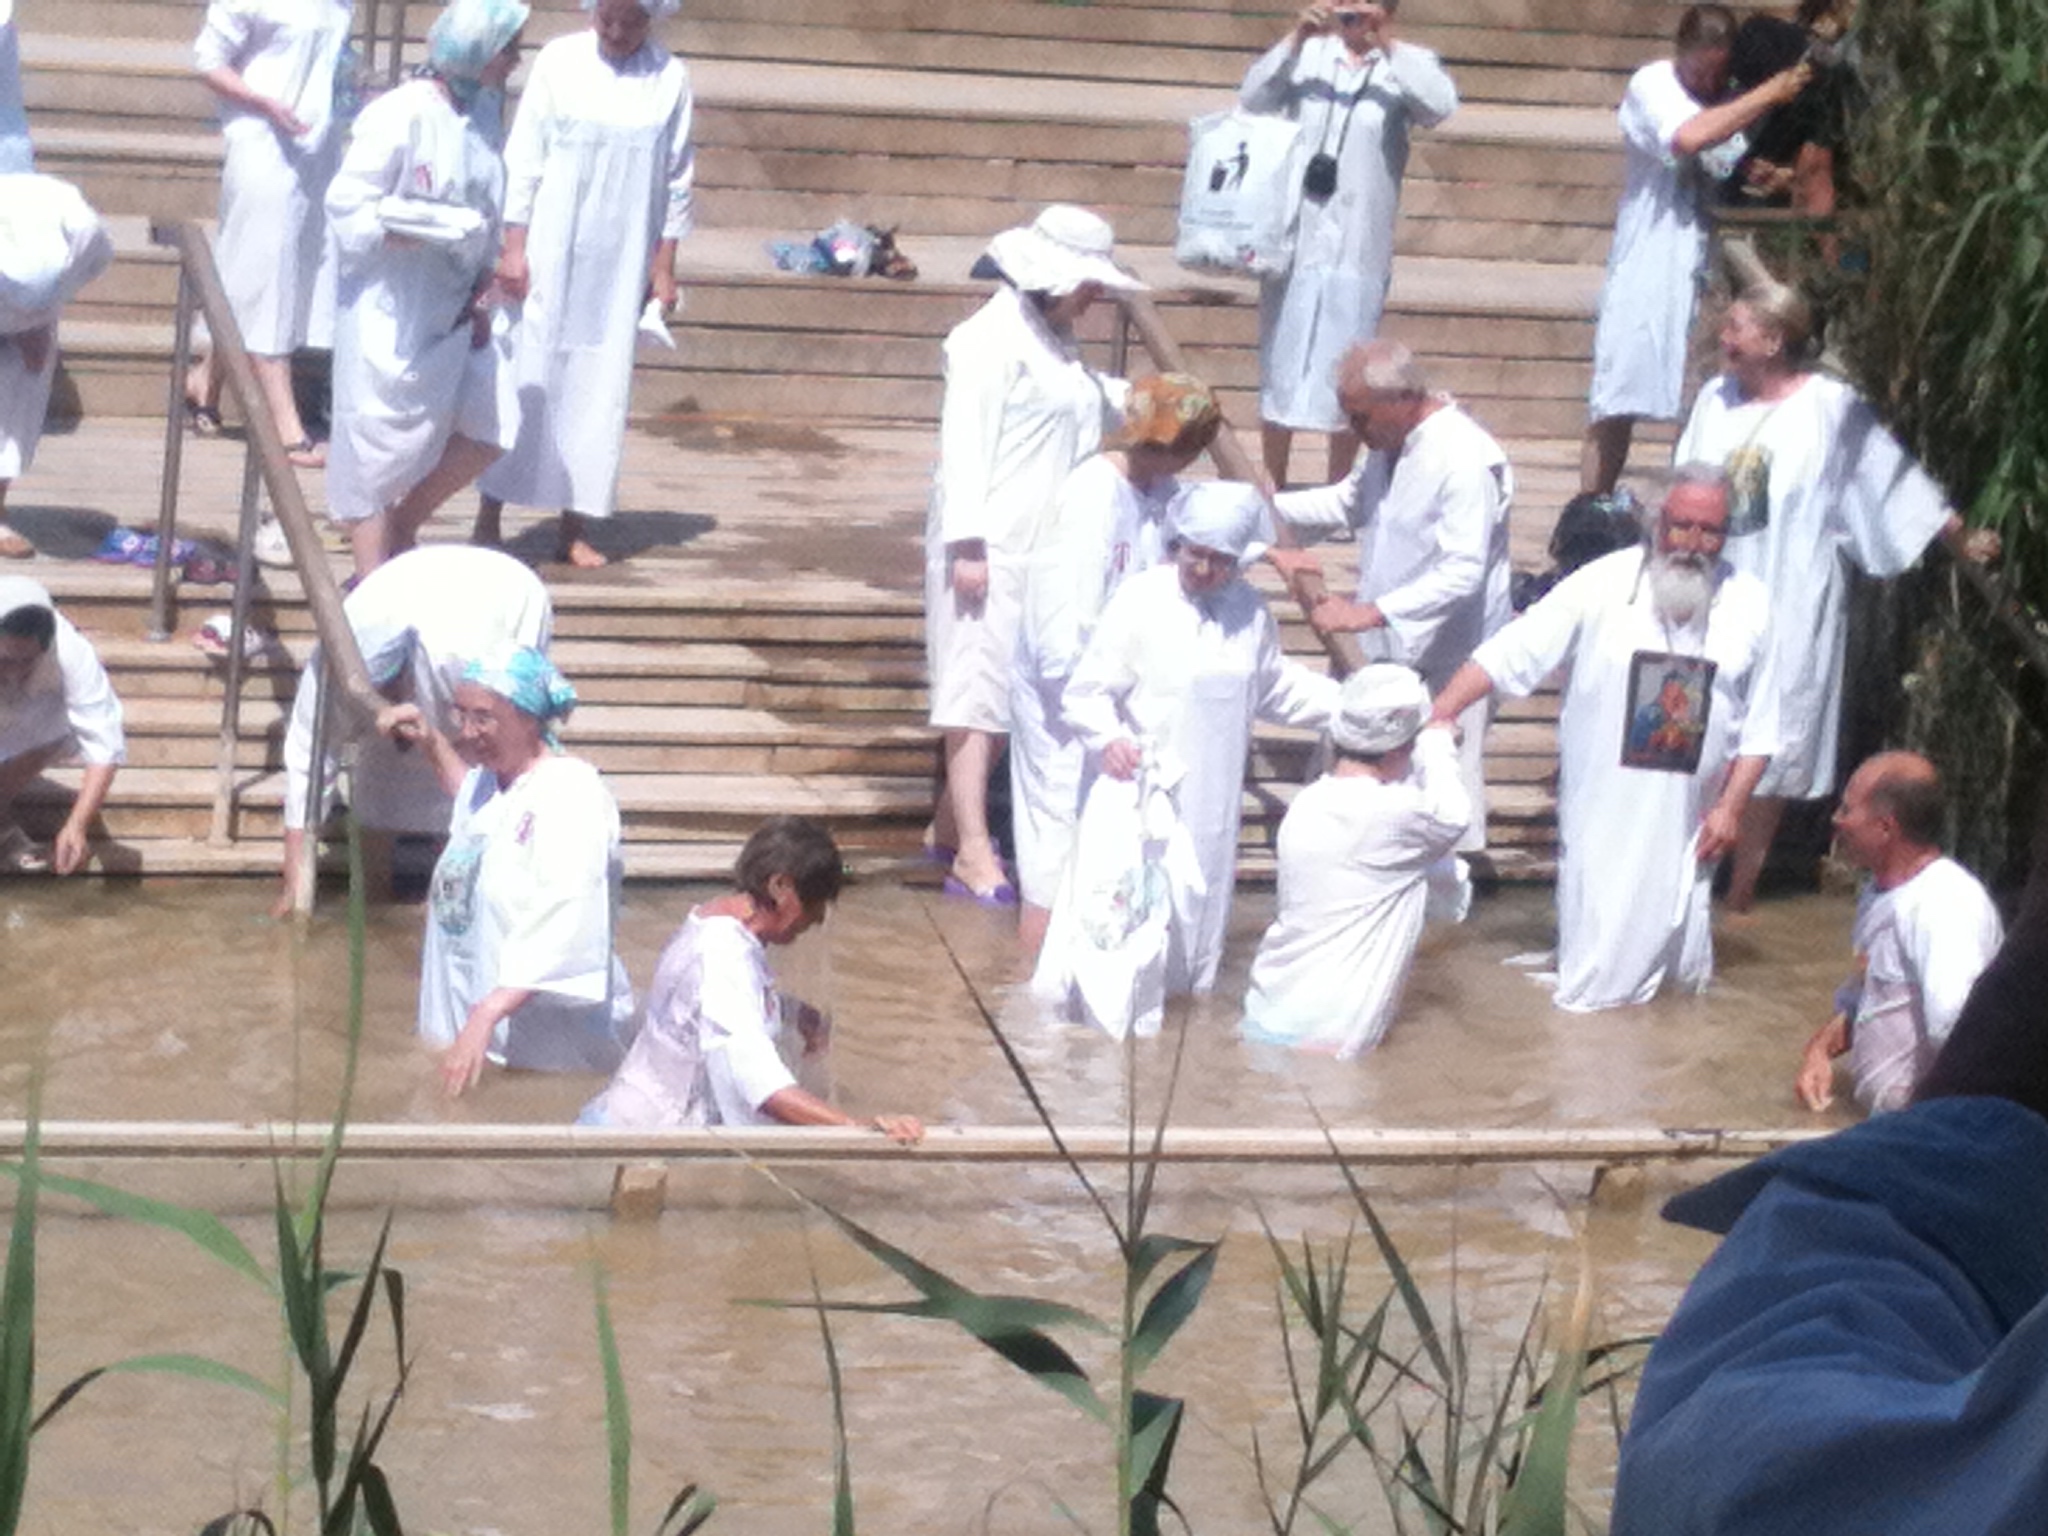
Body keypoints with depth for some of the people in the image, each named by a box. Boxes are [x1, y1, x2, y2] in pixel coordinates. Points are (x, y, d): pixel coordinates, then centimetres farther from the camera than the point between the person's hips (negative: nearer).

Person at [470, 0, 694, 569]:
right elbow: (523, 160, -3)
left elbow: (677, 180, 5)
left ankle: (576, 525, 9)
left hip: (621, 262, 1)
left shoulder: (670, 78, -1)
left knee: (600, 387, 3)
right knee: (525, 380, 0)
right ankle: (490, 517, 6)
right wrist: (514, 246, -7)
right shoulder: (558, 62, -5)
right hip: (549, 252, -1)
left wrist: (664, 265, 4)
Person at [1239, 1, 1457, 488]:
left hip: (1358, 246, -1)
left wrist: (1386, 45, -19)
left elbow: (1441, 105, -16)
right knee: (1281, 362, 7)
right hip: (1295, 237, 2)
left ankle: (1337, 489, 12)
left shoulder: (1405, 66, 2)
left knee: (1345, 373, 1)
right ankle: (1271, 486, 17)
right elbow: (1253, 98, -4)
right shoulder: (1308, 55, 6)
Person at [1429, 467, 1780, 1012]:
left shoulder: (1748, 604, 1)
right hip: (1601, 818, -2)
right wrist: (1435, 719, -16)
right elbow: (1508, 654, -8)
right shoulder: (1603, 585, -7)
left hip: (1684, 823, 2)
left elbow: (1759, 726, 7)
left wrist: (1730, 806, -2)